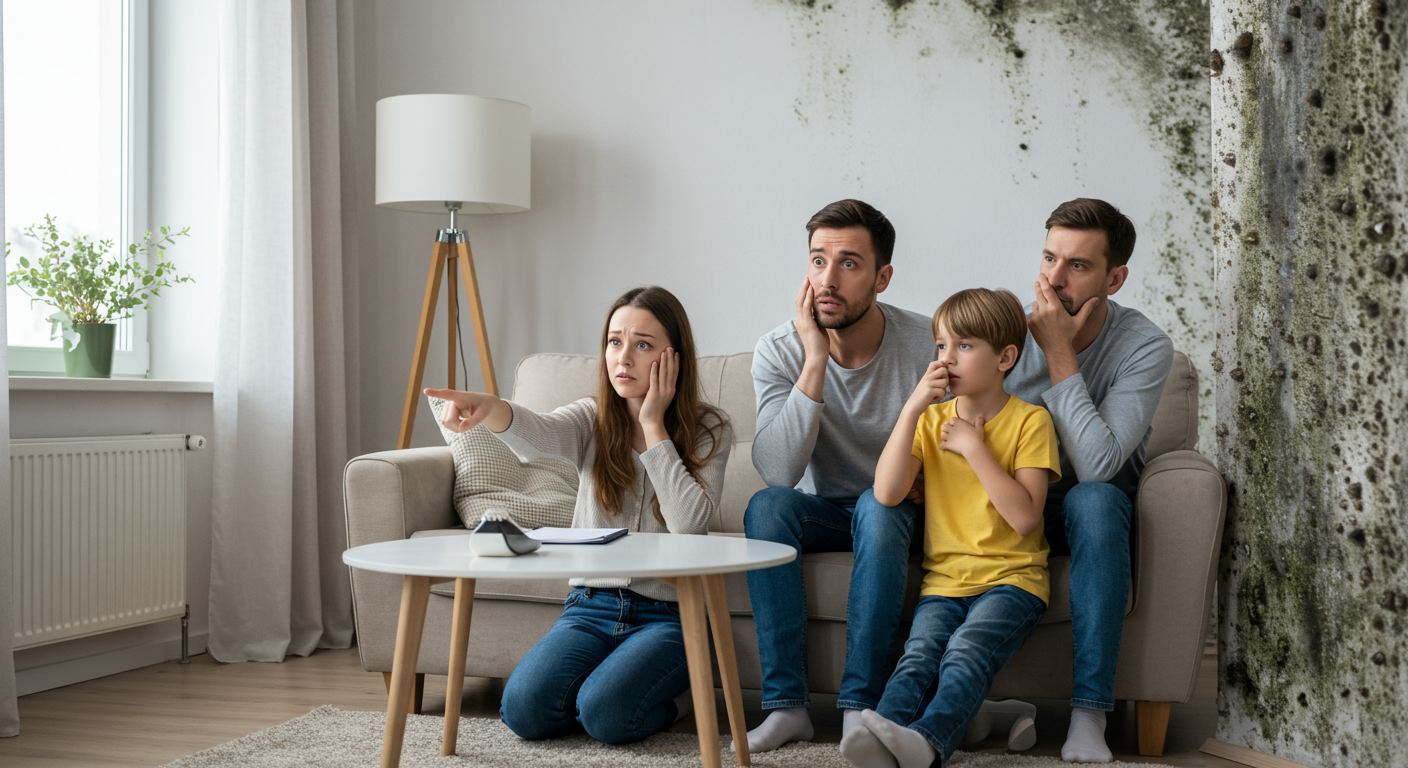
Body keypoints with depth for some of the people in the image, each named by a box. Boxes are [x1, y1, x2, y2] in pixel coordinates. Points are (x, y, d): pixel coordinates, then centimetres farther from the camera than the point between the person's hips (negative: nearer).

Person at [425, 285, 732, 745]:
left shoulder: (709, 430, -3)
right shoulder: (593, 420, 2)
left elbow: (689, 522, -19)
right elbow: (537, 434, -23)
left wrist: (653, 425, -15)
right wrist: (489, 409, -47)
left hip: (668, 615, -2)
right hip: (591, 605, 3)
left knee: (604, 714, -27)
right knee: (524, 709, -21)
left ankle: (675, 695, 6)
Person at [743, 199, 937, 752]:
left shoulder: (926, 346, -17)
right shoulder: (779, 351, -14)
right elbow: (779, 473, -29)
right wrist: (815, 362, -33)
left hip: (895, 513, -1)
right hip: (820, 509, 2)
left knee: (879, 507, -34)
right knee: (765, 505, -29)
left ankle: (861, 706, -29)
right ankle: (786, 704, -26)